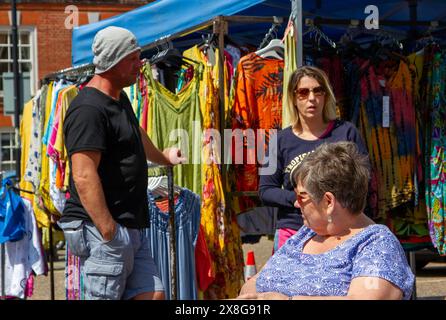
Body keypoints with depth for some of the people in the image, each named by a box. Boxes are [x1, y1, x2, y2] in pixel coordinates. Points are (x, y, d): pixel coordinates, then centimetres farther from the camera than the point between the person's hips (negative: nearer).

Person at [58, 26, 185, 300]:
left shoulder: (120, 100, 18)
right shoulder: (89, 109, -15)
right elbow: (84, 175, -23)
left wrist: (163, 157, 60)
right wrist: (108, 231, -27)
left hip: (133, 228, 10)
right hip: (103, 229, -10)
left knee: (152, 294, 4)